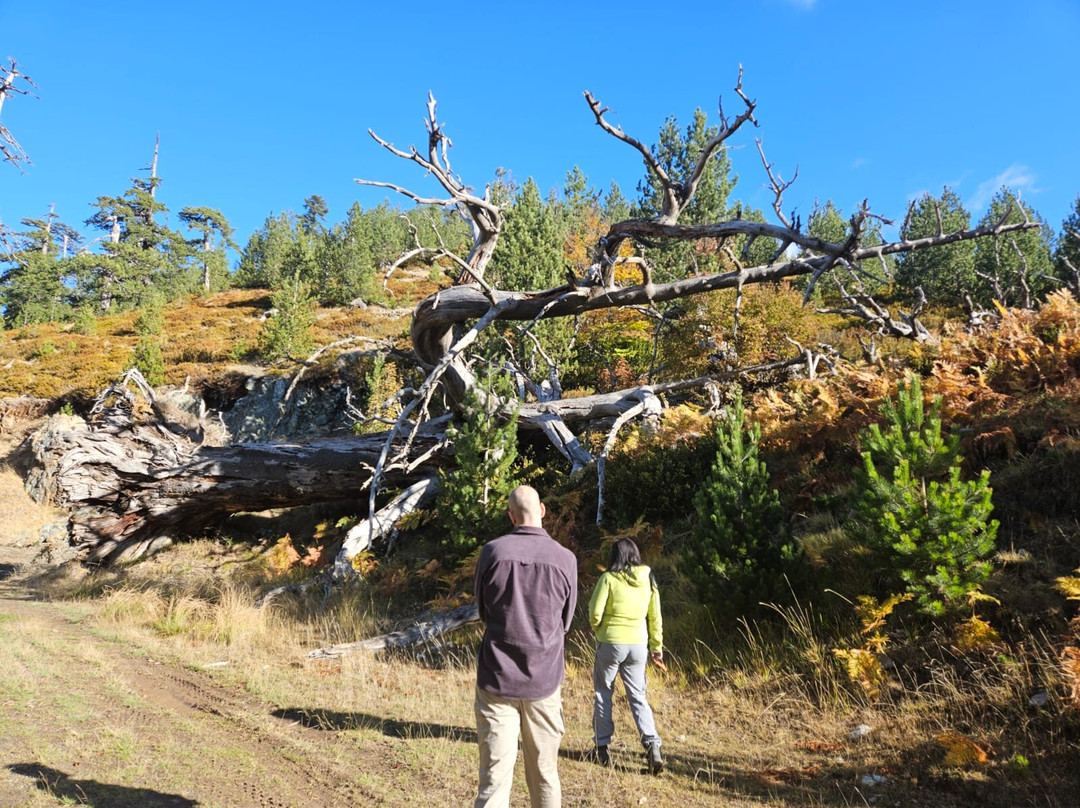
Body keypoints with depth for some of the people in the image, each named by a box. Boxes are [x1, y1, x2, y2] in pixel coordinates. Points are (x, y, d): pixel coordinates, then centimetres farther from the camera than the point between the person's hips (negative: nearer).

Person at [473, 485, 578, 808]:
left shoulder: (492, 551, -8)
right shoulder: (566, 559, -7)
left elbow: (483, 612, 6)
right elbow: (565, 621, 6)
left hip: (497, 678, -1)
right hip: (544, 681, 1)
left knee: (494, 778, 3)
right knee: (545, 776, 15)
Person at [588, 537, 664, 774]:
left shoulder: (609, 578, -9)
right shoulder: (648, 580, 3)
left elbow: (595, 613, -11)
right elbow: (655, 617, 8)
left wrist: (598, 630, 10)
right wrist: (657, 646, 17)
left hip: (611, 642, -3)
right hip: (638, 644, 4)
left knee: (602, 692, 13)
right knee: (637, 695, 12)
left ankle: (602, 747, 18)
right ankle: (652, 746, -3)